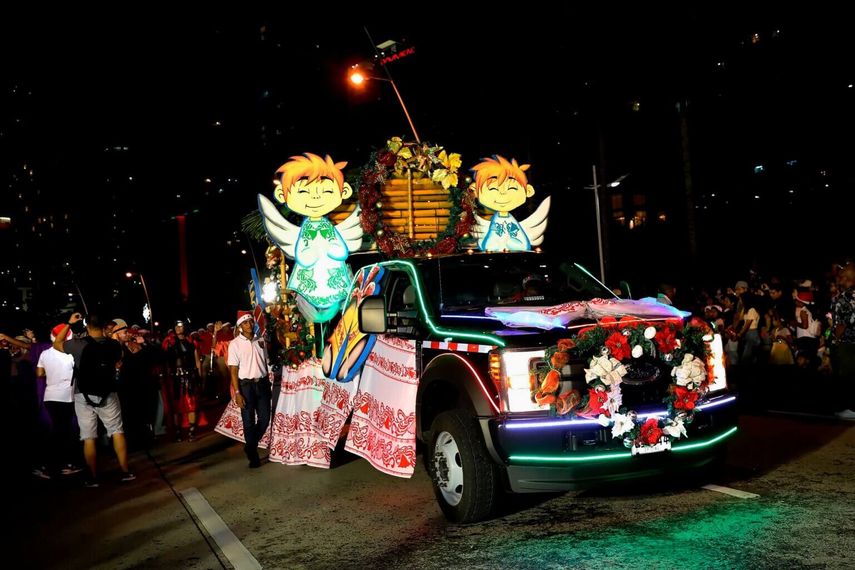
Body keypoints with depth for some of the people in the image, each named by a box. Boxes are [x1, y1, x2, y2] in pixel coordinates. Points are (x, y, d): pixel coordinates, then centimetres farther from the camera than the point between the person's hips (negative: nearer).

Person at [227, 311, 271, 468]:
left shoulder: (260, 341, 7)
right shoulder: (235, 344, -5)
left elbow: (265, 364, 11)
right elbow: (233, 370, -6)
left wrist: (269, 387, 10)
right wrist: (237, 393, -12)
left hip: (262, 383, 4)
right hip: (246, 385, -4)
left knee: (265, 418, 5)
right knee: (249, 421, 3)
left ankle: (250, 446, 28)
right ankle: (253, 456, 15)